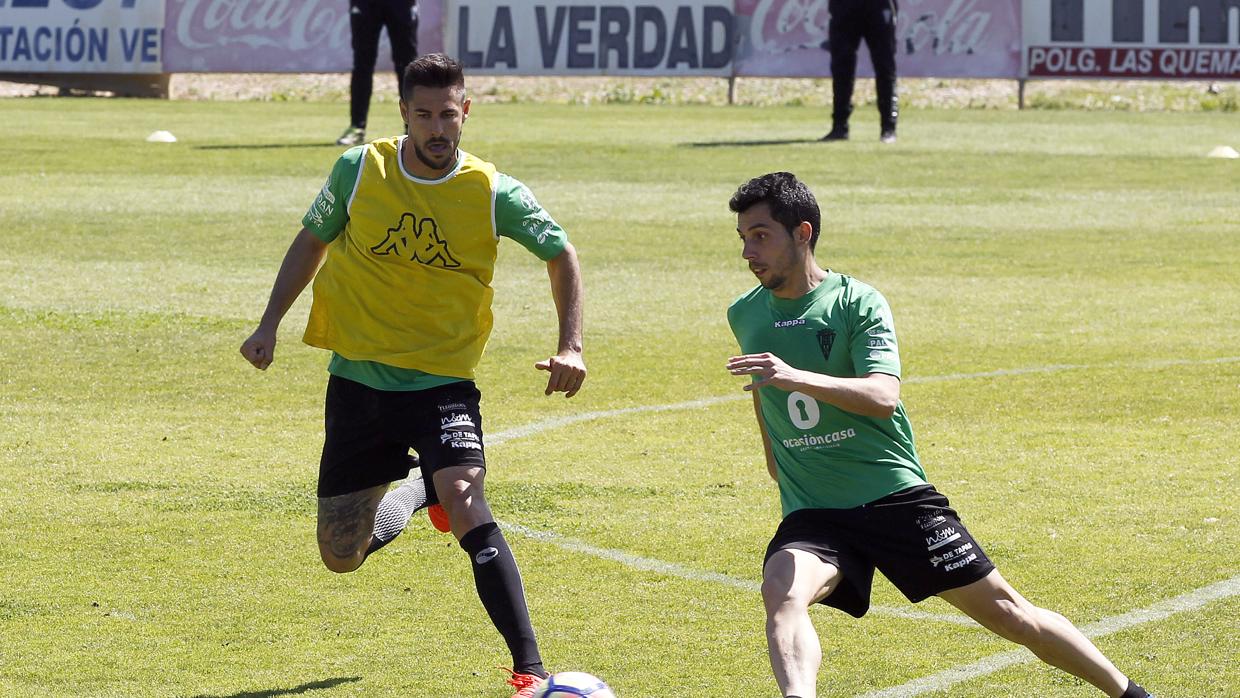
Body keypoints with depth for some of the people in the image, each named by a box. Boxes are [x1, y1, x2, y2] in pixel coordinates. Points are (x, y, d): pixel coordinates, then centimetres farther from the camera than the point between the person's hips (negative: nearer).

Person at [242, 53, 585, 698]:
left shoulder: (494, 194, -8)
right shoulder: (360, 170, -5)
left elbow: (561, 255, 6)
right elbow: (312, 241, 11)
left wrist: (570, 346, -4)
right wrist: (270, 325, 4)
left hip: (442, 382, -3)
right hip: (357, 379, 3)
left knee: (465, 501, -29)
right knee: (340, 555, 7)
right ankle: (417, 491, 42)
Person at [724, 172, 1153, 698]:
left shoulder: (858, 303, -9)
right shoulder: (745, 316, 6)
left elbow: (883, 396, -25)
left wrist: (797, 379, -38)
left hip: (895, 497, -3)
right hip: (811, 513, 3)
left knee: (1004, 612, 2)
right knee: (781, 592, -31)